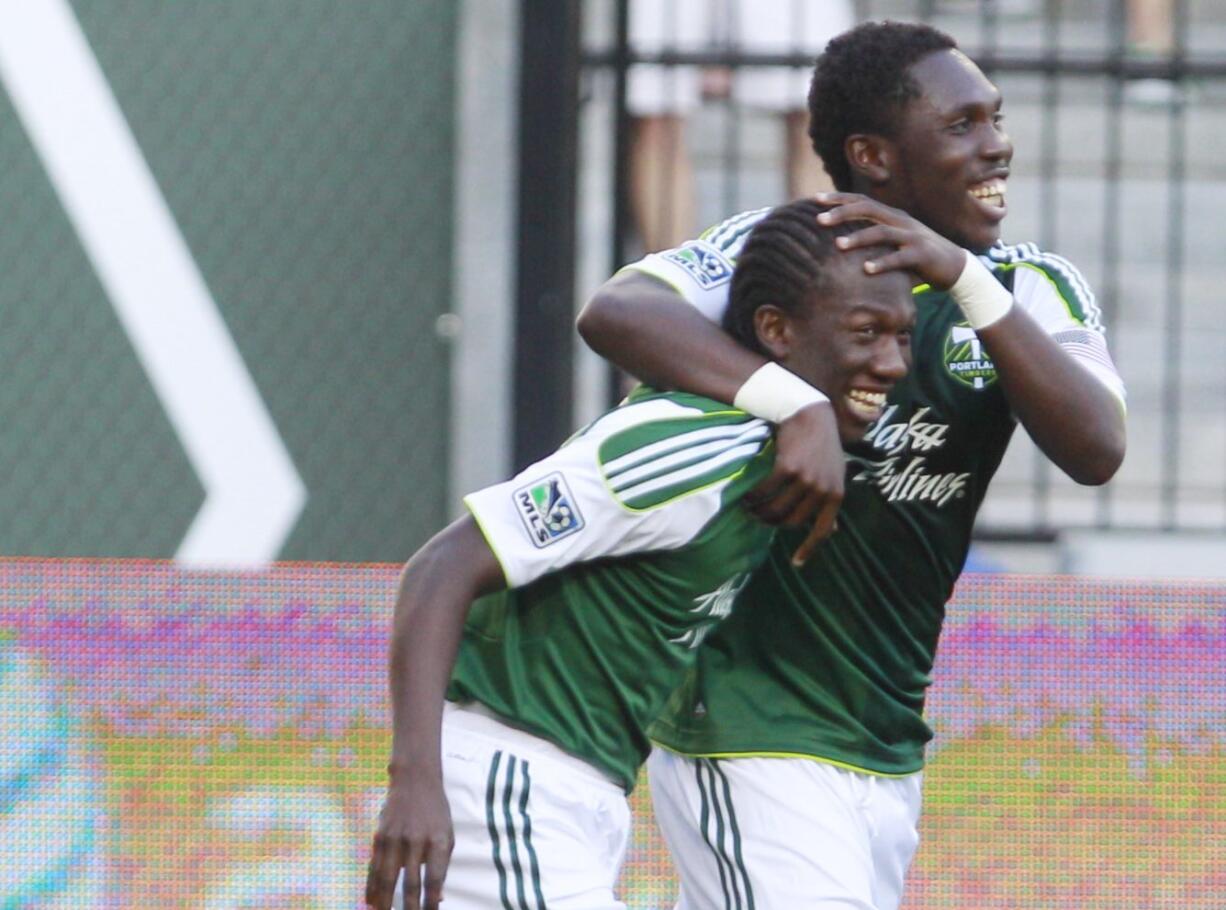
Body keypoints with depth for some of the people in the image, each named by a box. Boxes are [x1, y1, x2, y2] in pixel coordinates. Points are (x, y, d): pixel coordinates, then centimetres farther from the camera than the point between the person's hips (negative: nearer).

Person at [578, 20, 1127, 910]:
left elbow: (1097, 452, -14)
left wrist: (965, 280, -25)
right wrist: (796, 403, -42)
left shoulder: (1033, 291, 3)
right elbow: (615, 312, -28)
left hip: (889, 755, 6)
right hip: (748, 729, -6)